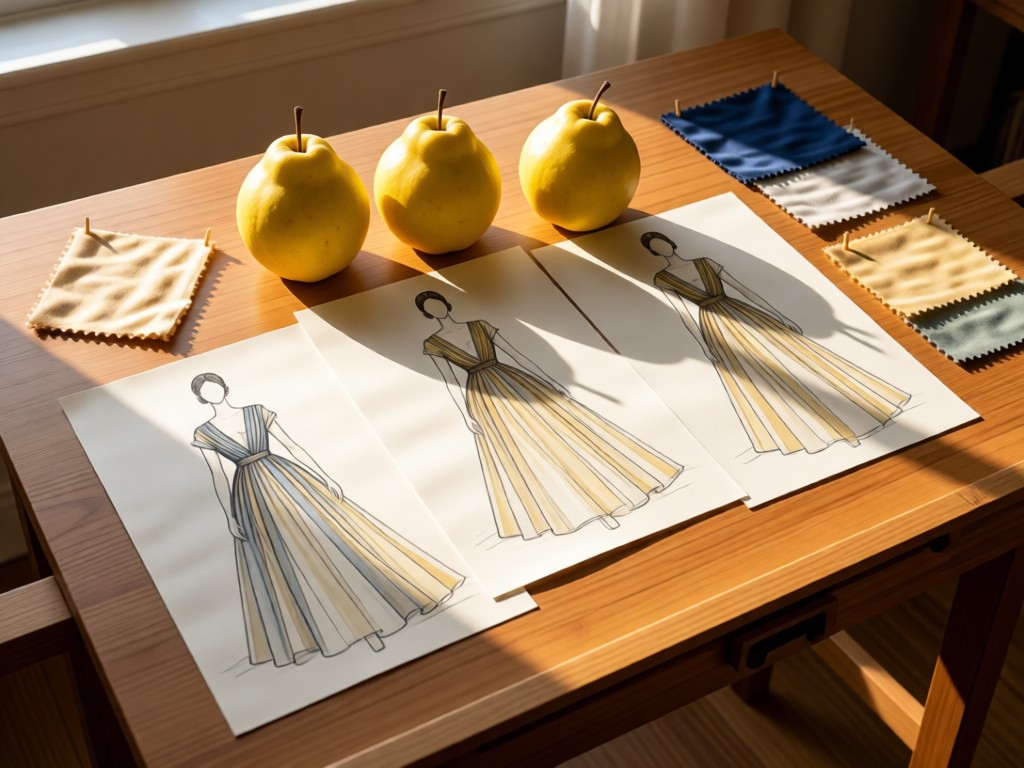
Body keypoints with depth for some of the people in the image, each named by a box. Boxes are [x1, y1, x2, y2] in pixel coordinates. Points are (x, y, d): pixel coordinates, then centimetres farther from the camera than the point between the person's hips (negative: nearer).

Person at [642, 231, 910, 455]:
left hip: (740, 313, 4)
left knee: (790, 355, -6)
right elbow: (683, 311, -6)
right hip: (715, 326, -4)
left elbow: (743, 288, 13)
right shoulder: (662, 279, 5)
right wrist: (704, 345, -17)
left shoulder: (706, 262, 16)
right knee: (751, 373, -21)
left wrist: (780, 317, 10)